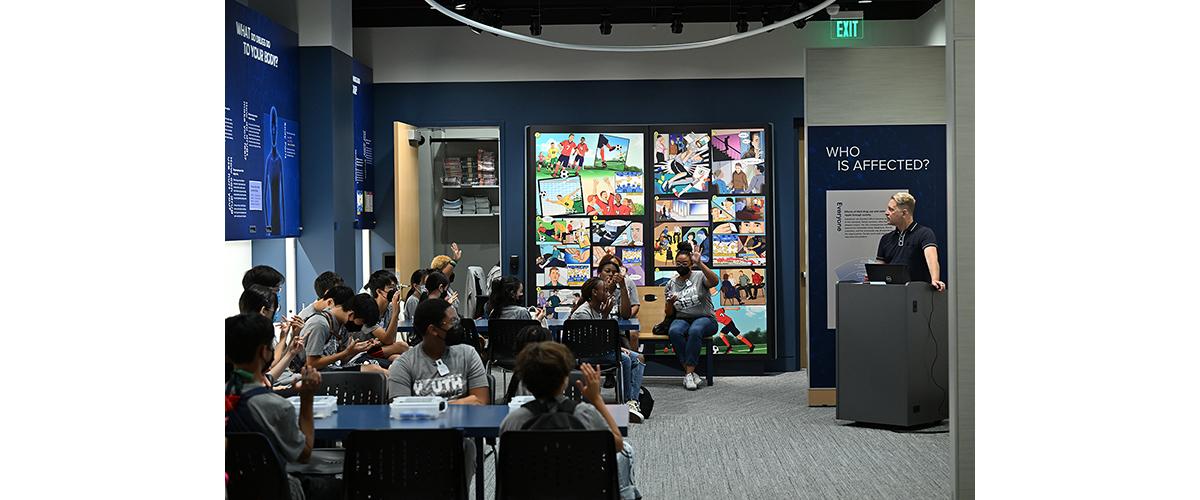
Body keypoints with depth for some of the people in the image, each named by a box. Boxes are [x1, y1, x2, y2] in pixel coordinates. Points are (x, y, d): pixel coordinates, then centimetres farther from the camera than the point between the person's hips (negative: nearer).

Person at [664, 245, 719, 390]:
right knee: (674, 331, -33)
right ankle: (690, 371, -29)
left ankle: (689, 373, -33)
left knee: (695, 330, -38)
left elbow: (715, 281, -23)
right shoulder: (671, 284, 13)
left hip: (704, 318, -3)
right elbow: (669, 313, 15)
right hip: (682, 319, 3)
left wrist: (699, 264, -28)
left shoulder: (699, 277, 2)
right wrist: (670, 303, -8)